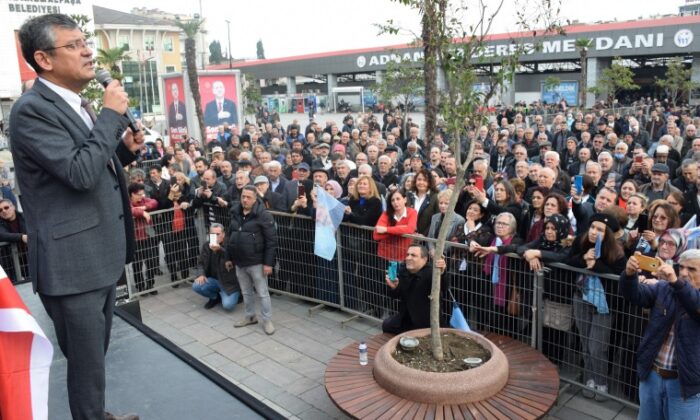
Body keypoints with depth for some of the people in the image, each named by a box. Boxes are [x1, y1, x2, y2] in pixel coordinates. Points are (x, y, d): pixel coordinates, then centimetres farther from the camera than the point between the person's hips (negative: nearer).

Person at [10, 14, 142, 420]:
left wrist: (124, 149, 3)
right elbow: (80, 173, -27)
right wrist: (112, 114, -18)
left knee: (96, 357, 24)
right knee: (86, 365, 6)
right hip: (73, 264, -9)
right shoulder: (32, 109, -15)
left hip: (101, 256, 9)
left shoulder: (76, 107, 13)